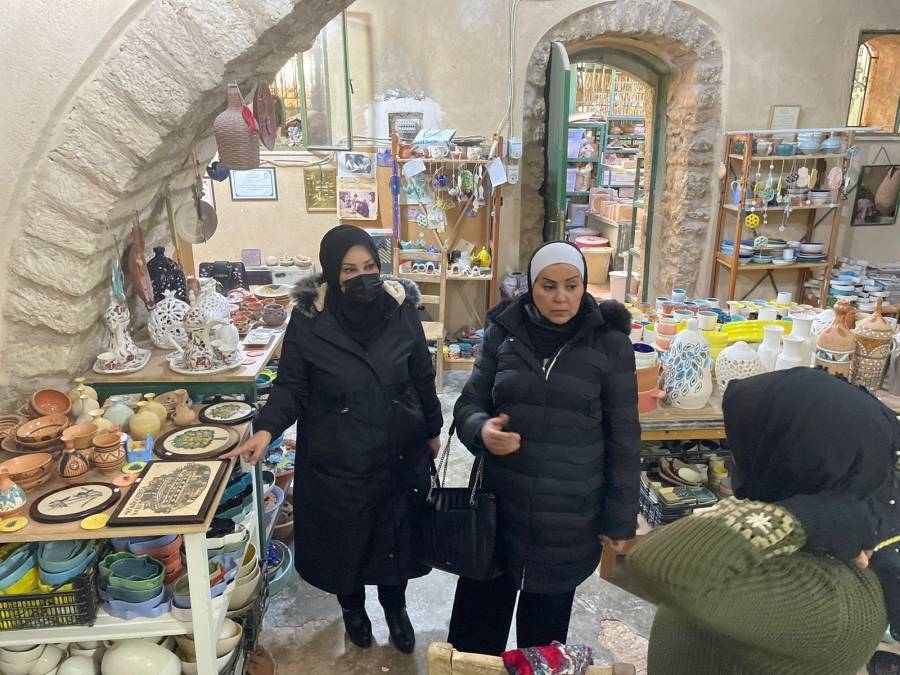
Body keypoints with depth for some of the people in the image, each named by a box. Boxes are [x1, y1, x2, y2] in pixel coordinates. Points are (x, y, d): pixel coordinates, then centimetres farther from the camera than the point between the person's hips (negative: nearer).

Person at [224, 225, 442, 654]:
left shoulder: (401, 310, -8)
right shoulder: (308, 319, -14)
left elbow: (422, 377, 3)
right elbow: (290, 386, -7)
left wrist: (432, 429, 11)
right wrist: (267, 429, -23)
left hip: (400, 453, 2)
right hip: (337, 459, -1)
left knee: (397, 534, 17)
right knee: (344, 538, 16)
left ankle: (395, 607, 45)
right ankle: (352, 608, 47)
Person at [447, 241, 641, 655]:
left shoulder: (609, 344, -7)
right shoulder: (504, 332, -3)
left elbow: (623, 436, -2)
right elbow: (469, 403, 4)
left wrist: (620, 517, 0)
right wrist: (482, 430, -20)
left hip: (569, 514, -1)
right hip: (499, 504, 2)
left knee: (544, 627, 17)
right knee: (478, 615, 14)